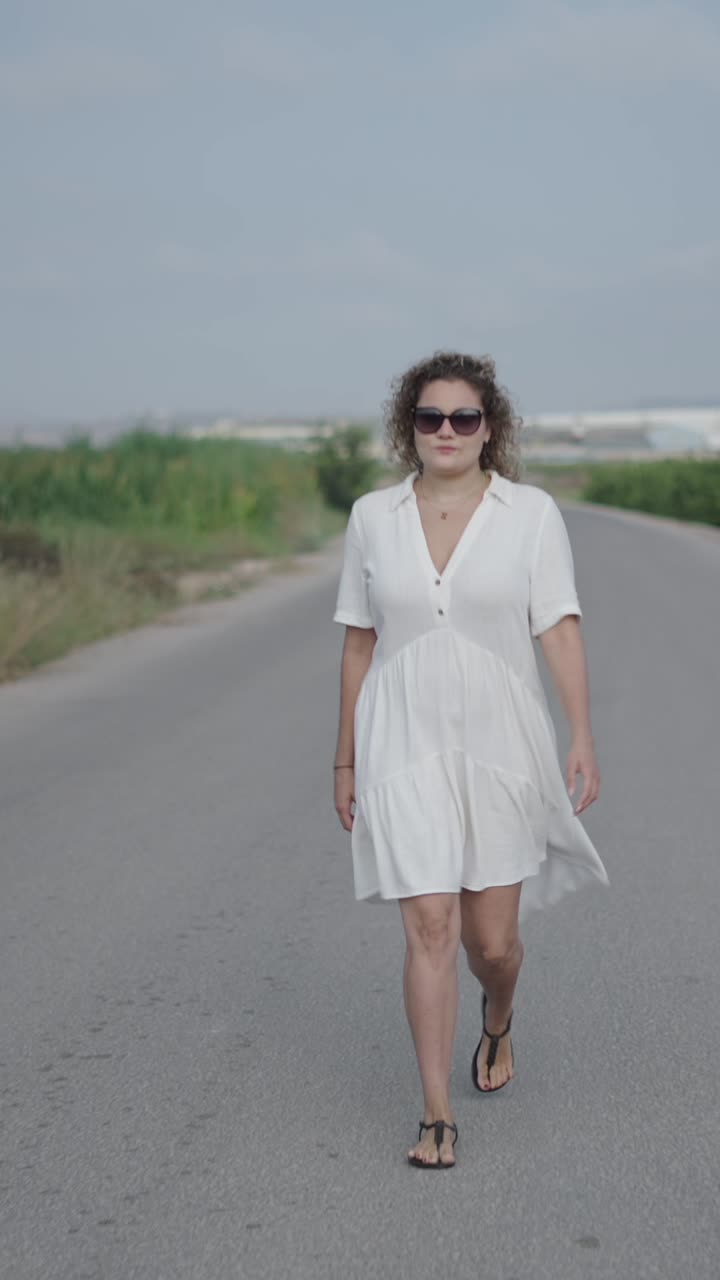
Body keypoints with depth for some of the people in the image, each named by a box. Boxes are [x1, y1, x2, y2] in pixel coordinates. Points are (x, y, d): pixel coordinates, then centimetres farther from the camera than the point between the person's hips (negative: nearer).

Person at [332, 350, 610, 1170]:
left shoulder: (531, 513, -2)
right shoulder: (373, 517, 3)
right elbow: (359, 643, 8)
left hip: (499, 743, 0)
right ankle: (437, 1116, 4)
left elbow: (561, 631, -6)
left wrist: (583, 737, -17)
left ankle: (498, 1025, 43)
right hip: (405, 746, 1)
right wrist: (346, 760, 10)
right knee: (429, 927, -7)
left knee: (492, 939, 8)